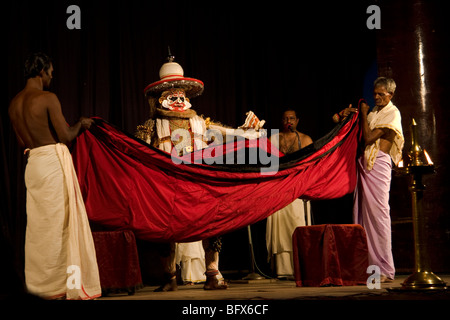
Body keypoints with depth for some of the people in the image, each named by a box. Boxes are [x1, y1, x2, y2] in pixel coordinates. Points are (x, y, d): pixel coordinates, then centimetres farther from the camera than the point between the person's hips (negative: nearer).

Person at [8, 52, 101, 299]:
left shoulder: (14, 103, 9)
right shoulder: (47, 98, -13)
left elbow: (22, 142, 16)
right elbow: (65, 136, -13)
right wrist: (81, 124, 5)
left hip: (32, 163, 7)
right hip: (54, 161, -7)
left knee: (38, 223, 13)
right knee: (59, 222, 1)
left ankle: (39, 283, 20)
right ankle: (59, 284, 7)